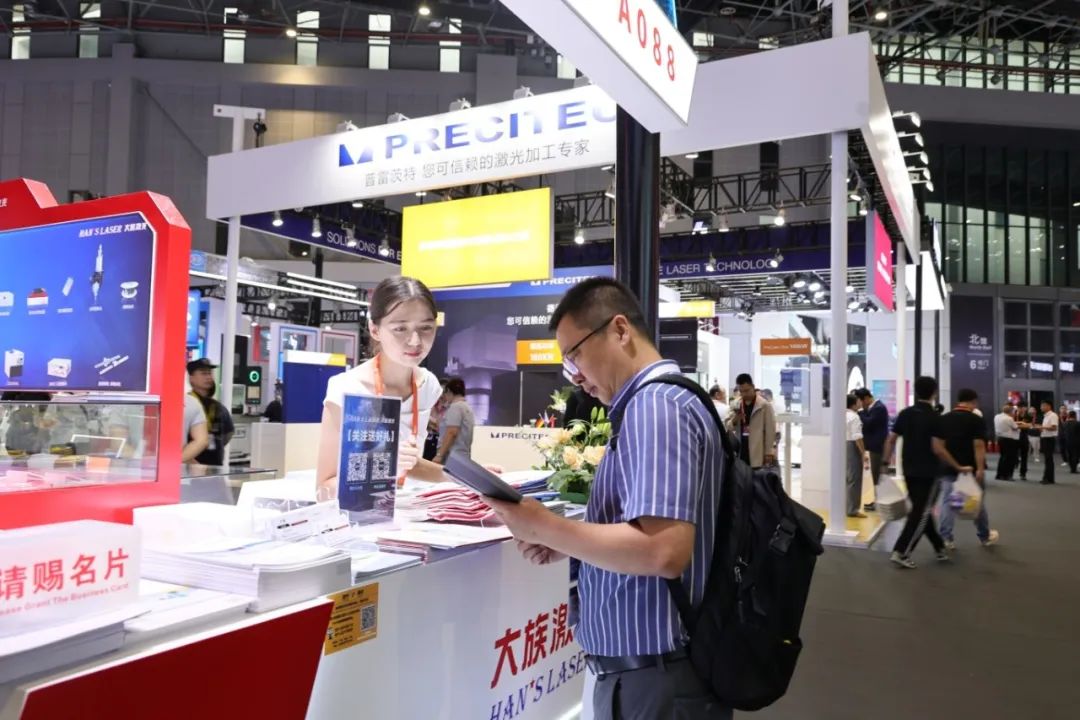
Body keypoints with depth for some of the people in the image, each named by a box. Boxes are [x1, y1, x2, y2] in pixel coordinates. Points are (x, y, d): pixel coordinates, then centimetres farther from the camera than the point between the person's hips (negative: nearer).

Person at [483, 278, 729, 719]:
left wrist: (545, 527, -20)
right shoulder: (658, 403, 12)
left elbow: (663, 551, -30)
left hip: (653, 678, -9)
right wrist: (565, 543, 5)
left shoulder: (654, 405, -20)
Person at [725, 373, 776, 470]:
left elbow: (770, 430, -5)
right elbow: (729, 427, 10)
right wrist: (734, 420, -12)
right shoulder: (736, 405, 10)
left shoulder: (765, 405, -4)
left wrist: (769, 453, -8)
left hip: (757, 454, -4)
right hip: (740, 452, 4)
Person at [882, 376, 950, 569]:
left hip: (909, 471, 6)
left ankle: (940, 548, 28)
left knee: (921, 510, 16)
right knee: (921, 513, -2)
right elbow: (937, 448, -18)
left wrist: (886, 462, 13)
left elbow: (890, 440, 4)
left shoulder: (905, 413, 3)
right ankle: (901, 552, -8)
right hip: (928, 472, -6)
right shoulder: (935, 417, -12)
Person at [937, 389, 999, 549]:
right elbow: (979, 446, -18)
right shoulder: (976, 420, -10)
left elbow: (938, 447, -4)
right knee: (978, 502, 14)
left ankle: (946, 539, -1)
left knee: (948, 503, 4)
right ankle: (985, 537, 29)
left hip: (949, 468, 2)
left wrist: (955, 465, -1)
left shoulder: (944, 419, 1)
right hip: (972, 468, -2)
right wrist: (980, 469, -20)